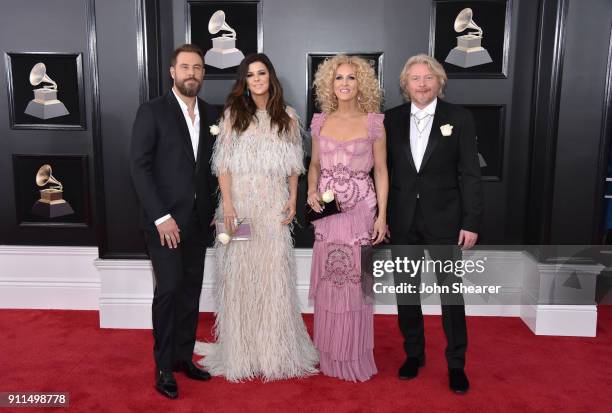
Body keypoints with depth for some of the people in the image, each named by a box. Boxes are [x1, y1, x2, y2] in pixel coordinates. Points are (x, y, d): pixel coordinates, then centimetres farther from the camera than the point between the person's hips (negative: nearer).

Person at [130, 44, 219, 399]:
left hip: (198, 219, 5)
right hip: (165, 219, -5)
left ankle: (184, 356, 24)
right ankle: (164, 366, 12)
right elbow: (139, 167, -10)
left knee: (191, 290, 10)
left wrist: (214, 209, 3)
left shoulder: (211, 114, 9)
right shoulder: (153, 111, -6)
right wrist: (161, 216, -15)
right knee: (169, 289, -3)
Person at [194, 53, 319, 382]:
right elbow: (223, 163, -1)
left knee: (274, 274, 2)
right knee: (239, 272, 3)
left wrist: (293, 199, 3)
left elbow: (293, 164, 12)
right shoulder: (233, 114, 3)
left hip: (273, 205, 1)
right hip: (239, 202, -1)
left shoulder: (286, 116, 8)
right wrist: (227, 203, -10)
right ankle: (241, 350, 16)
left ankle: (275, 349, 17)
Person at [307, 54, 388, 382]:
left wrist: (382, 215, -6)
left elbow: (380, 170, 0)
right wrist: (311, 190, -5)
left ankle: (356, 356, 20)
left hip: (361, 209, -2)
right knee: (327, 281, 7)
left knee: (356, 281, 2)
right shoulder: (320, 122, 7)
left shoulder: (373, 122, 0)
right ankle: (329, 355, 24)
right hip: (327, 210, 3)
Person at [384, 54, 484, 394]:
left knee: (451, 290, 5)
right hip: (402, 221, 3)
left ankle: (456, 363, 21)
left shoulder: (459, 119, -3)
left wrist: (471, 222, -8)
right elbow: (383, 171, 5)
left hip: (444, 219, -2)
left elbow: (470, 174, -4)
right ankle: (414, 353, 30)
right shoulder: (391, 120, 3)